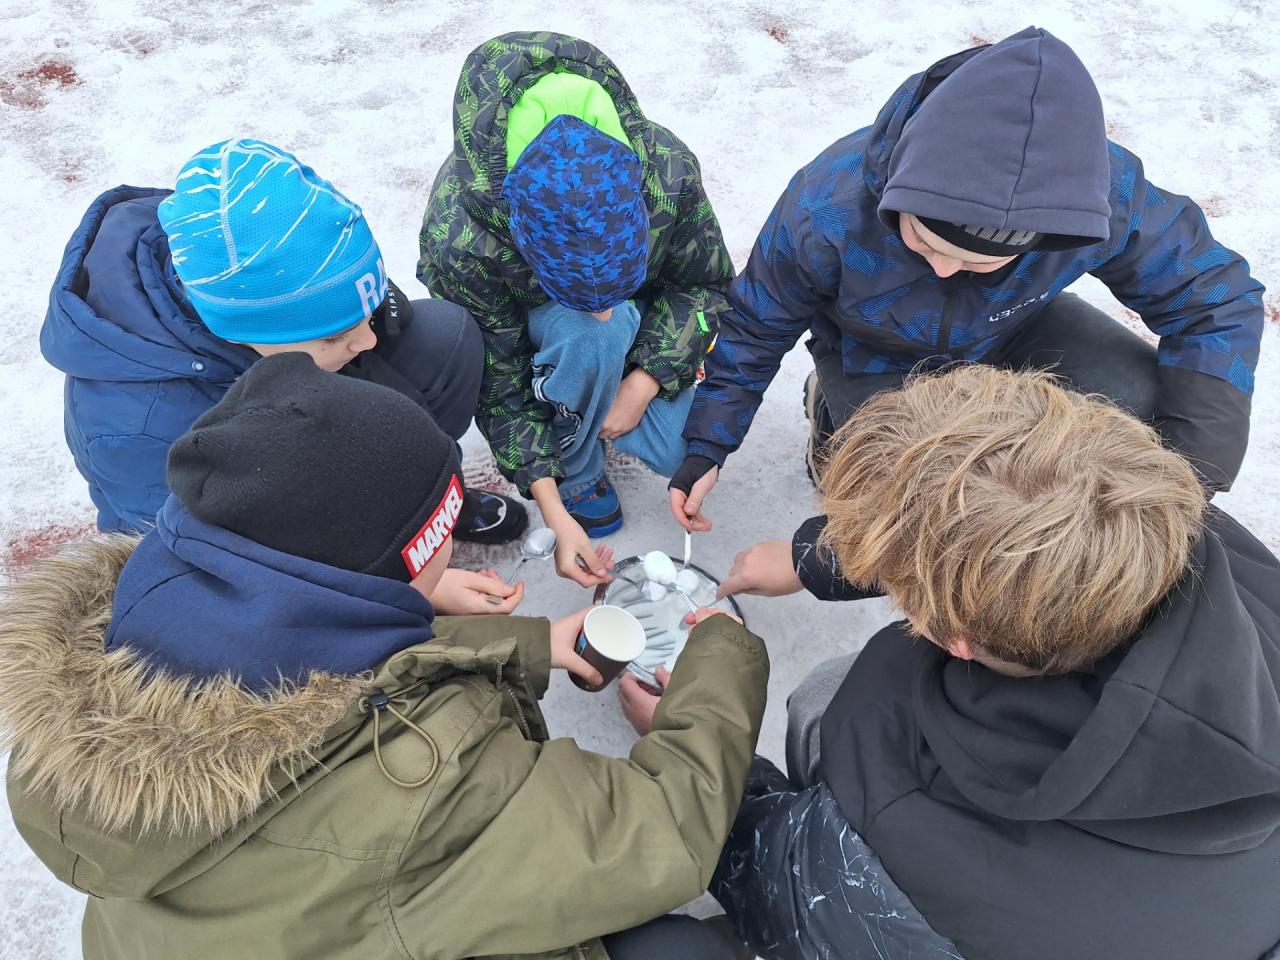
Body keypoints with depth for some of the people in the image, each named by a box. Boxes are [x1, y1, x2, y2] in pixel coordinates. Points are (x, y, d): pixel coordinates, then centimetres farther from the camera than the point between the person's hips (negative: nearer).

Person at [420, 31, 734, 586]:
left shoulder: (668, 170, -35)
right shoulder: (459, 244, -39)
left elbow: (706, 284, -16)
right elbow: (497, 384, -26)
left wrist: (644, 383, -27)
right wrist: (555, 516, -28)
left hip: (641, 312, 3)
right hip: (528, 317, -2)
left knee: (681, 451, -14)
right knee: (590, 336, -39)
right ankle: (575, 470, -10)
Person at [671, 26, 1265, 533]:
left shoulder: (1110, 199, -32)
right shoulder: (826, 214, -35)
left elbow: (1215, 299, -17)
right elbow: (754, 326, -18)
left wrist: (1192, 477, -28)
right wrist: (705, 449, -14)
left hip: (1010, 332, 2)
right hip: (875, 359, -2)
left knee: (1139, 402, -24)